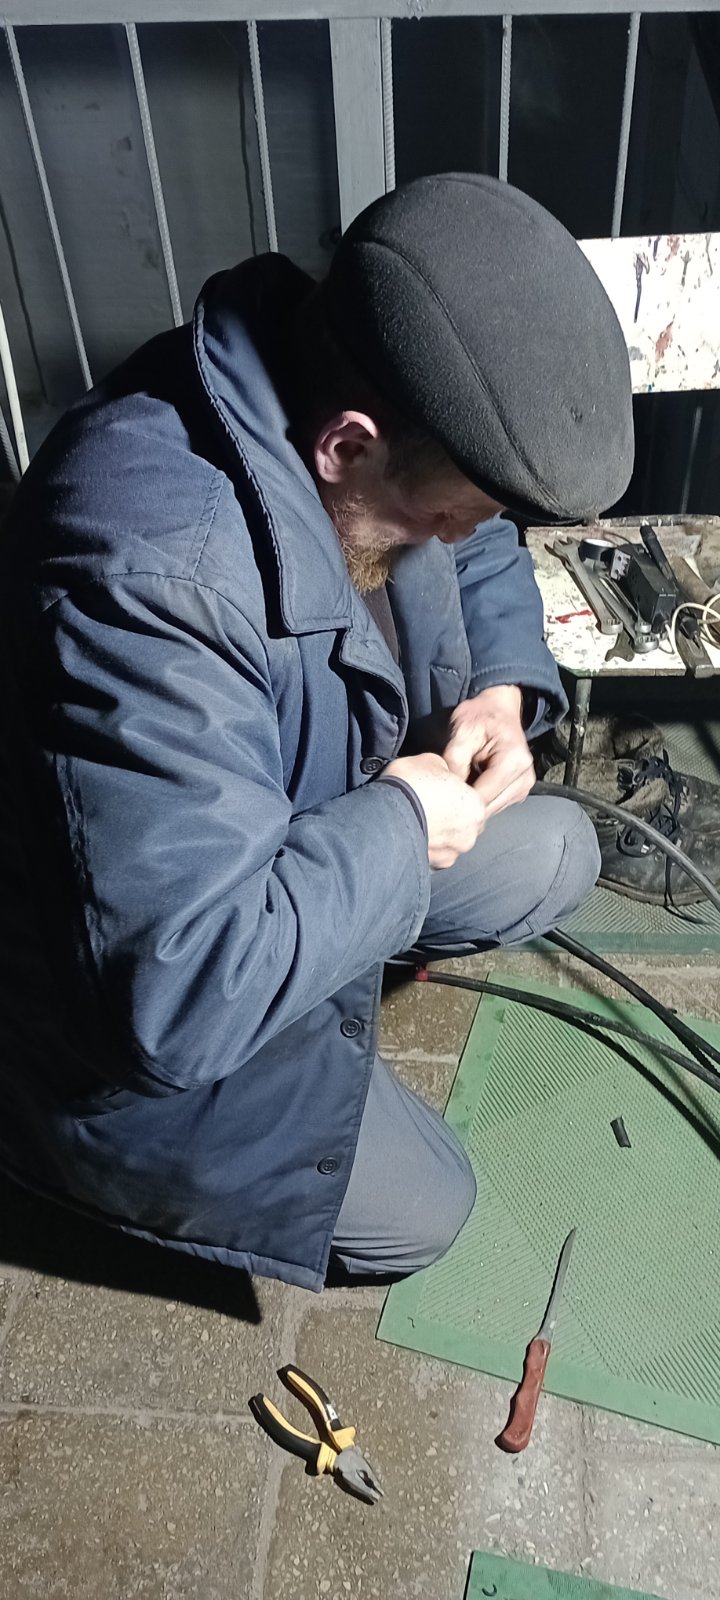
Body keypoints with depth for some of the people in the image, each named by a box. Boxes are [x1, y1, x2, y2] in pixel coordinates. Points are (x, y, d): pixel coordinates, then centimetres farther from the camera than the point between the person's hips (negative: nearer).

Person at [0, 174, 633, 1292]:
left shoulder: (340, 385, -12)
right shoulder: (146, 571, -40)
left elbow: (483, 555, 8)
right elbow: (184, 990, -39)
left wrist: (503, 690, -11)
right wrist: (399, 823, -27)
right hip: (135, 1022, -7)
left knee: (559, 856, 5)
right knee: (420, 1211, 3)